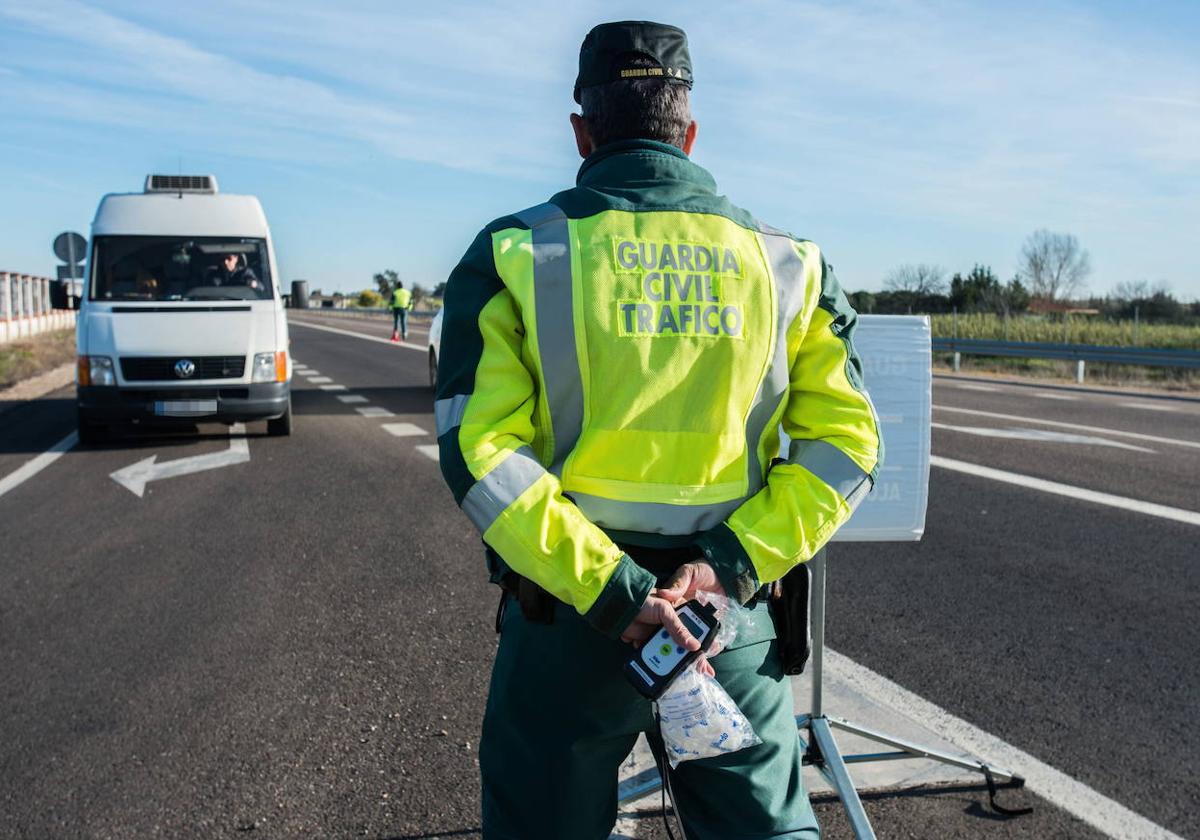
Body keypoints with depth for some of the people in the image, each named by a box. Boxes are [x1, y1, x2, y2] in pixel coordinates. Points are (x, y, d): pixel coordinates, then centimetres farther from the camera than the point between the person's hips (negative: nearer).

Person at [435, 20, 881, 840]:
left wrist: (606, 590, -16)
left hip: (565, 621, -1)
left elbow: (479, 450, -13)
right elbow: (844, 444, -3)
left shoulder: (515, 256, -3)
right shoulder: (786, 264, 3)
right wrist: (730, 564, -10)